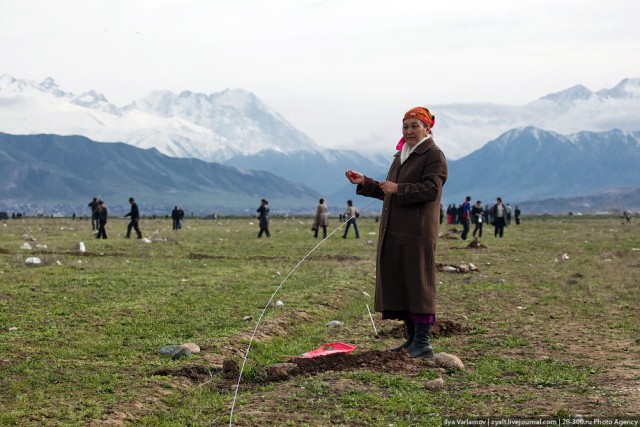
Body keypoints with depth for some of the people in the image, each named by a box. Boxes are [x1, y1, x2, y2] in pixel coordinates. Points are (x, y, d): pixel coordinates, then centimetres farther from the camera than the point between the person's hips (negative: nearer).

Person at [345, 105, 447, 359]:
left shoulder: (434, 156, -4)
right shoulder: (400, 156, 23)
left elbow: (431, 188, -17)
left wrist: (399, 188, -20)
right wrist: (364, 183, 19)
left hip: (417, 233, -9)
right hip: (393, 233, 9)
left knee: (417, 283, -9)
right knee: (397, 283, 8)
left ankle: (423, 344, -6)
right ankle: (412, 339, 15)